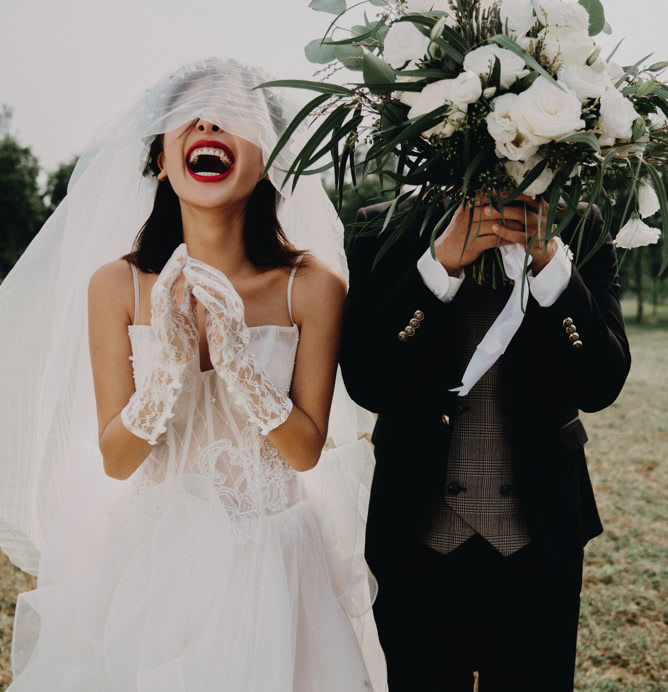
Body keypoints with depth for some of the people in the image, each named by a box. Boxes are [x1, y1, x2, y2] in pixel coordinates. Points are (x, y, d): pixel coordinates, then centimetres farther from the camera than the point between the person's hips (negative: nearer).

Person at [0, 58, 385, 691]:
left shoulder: (311, 286, -12)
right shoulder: (116, 285, -10)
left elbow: (306, 450, -11)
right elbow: (115, 460, -9)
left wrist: (235, 359, -26)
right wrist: (170, 365, -26)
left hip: (269, 564, 0)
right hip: (154, 561, 1)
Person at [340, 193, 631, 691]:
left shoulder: (580, 231, -6)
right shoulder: (385, 230, -8)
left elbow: (601, 386, -14)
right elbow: (367, 385, -18)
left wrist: (549, 261, -26)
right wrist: (442, 262, -27)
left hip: (541, 534, 1)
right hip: (420, 535, 0)